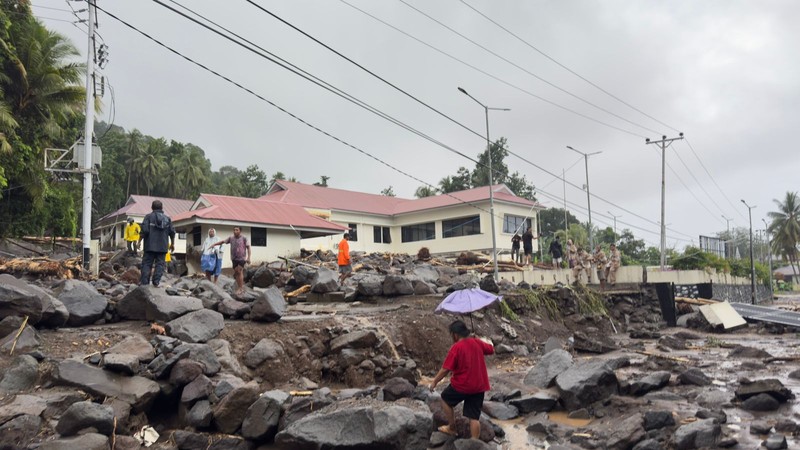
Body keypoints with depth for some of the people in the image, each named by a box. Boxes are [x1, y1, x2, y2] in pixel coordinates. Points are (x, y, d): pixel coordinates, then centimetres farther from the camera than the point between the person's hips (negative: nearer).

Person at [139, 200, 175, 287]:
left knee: (146, 263, 4)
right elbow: (172, 232, 8)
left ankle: (144, 282, 1)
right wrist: (172, 243, 18)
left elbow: (144, 230, -11)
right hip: (163, 247, 2)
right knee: (160, 264, 5)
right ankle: (156, 282, -2)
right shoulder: (167, 218, 8)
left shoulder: (148, 217, -2)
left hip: (150, 246, -2)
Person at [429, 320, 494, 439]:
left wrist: (434, 381, -3)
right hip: (479, 386, 5)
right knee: (474, 417, 10)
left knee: (445, 398, 22)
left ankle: (452, 428, 28)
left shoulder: (456, 348, -16)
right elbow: (492, 350, 18)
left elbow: (445, 369, -15)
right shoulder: (477, 342, 0)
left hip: (462, 386, -5)